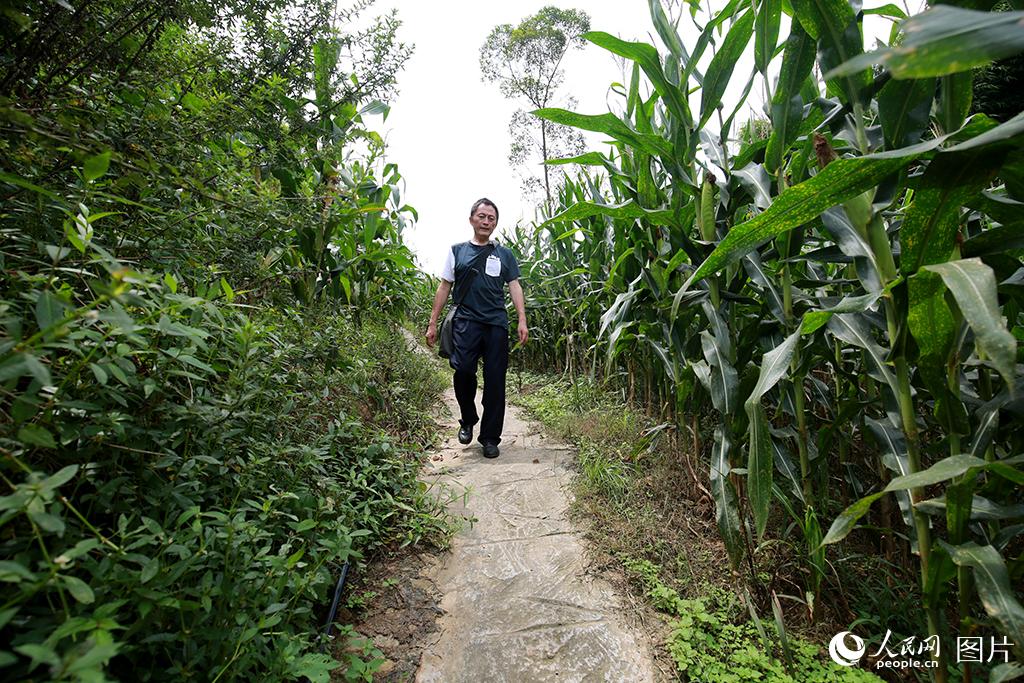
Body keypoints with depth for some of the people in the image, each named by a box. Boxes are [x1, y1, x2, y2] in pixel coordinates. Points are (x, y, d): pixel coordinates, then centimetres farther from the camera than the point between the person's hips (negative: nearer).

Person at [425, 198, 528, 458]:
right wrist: (432, 322, 6)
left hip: (496, 323, 2)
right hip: (466, 321, -1)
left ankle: (490, 438, 12)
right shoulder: (457, 251, 15)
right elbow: (444, 287, 13)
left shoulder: (504, 254, 17)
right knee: (463, 369, -21)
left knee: (495, 381, -1)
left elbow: (514, 286, 12)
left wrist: (522, 320, -2)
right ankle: (468, 420, 7)